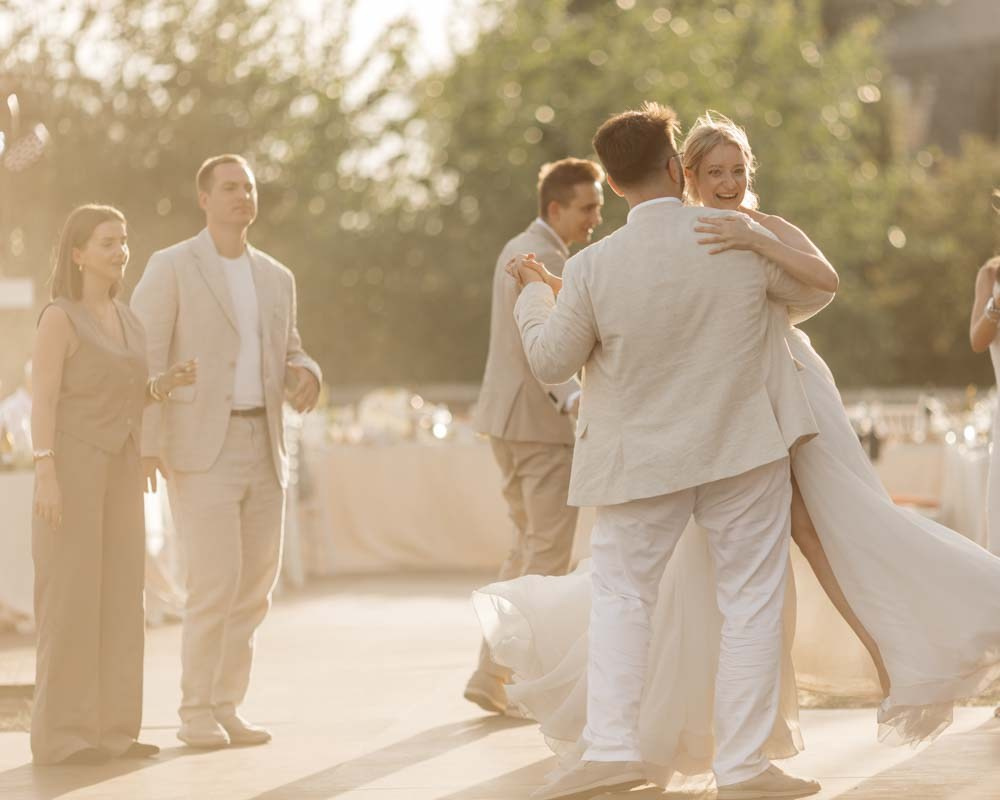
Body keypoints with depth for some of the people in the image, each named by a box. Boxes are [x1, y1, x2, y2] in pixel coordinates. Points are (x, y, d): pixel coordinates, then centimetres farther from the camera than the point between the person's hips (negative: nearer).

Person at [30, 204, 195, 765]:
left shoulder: (127, 319, 15)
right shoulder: (59, 317, -8)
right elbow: (43, 401, -13)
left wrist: (167, 383, 2)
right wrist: (46, 476, -20)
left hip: (118, 472, 8)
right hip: (71, 468, -8)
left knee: (118, 597, 5)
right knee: (70, 599, -8)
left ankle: (108, 730, 10)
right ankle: (61, 736, -4)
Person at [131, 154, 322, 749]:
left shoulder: (277, 278, 15)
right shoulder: (171, 268, -2)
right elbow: (144, 359, -6)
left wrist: (305, 375, -3)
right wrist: (148, 445, -15)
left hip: (264, 446, 6)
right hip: (201, 447, -6)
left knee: (256, 586, 6)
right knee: (216, 582, -12)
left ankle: (226, 708, 15)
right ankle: (195, 714, -1)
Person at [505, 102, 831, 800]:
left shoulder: (592, 269, -14)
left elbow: (551, 362, 0)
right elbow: (816, 293, 9)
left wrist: (533, 294, 18)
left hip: (642, 457, 0)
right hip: (744, 452, 0)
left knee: (620, 594, 12)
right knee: (751, 598, 6)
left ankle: (611, 744, -1)